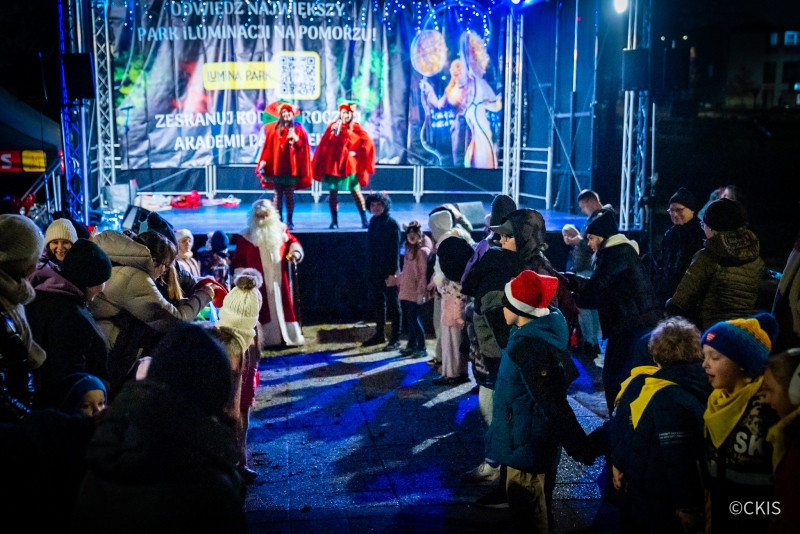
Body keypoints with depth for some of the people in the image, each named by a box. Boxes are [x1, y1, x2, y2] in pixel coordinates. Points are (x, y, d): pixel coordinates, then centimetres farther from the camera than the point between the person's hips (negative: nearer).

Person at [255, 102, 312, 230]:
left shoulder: (298, 128, 8)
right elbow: (268, 146, 4)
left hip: (291, 166, -1)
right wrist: (263, 161, -4)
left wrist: (296, 139, -15)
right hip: (277, 165, 1)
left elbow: (303, 146, 3)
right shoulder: (274, 128, 9)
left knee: (289, 194, 1)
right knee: (278, 194, 1)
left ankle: (289, 220, 7)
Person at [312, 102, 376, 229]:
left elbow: (368, 143, -3)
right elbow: (324, 144, 0)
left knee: (356, 191, 0)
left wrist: (357, 152, -9)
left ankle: (364, 220, 4)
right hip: (333, 165, 1)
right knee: (332, 192, 2)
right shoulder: (333, 126, 4)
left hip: (349, 165, -1)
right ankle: (334, 221, 9)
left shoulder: (356, 128, 1)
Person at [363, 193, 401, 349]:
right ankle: (380, 334, 27)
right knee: (377, 301, 14)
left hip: (388, 270, -7)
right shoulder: (373, 222, 9)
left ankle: (395, 338, 6)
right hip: (375, 270, 7)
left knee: (392, 303, 0)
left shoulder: (392, 224, -12)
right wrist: (370, 266, 12)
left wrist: (393, 271, -17)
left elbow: (395, 249, -14)